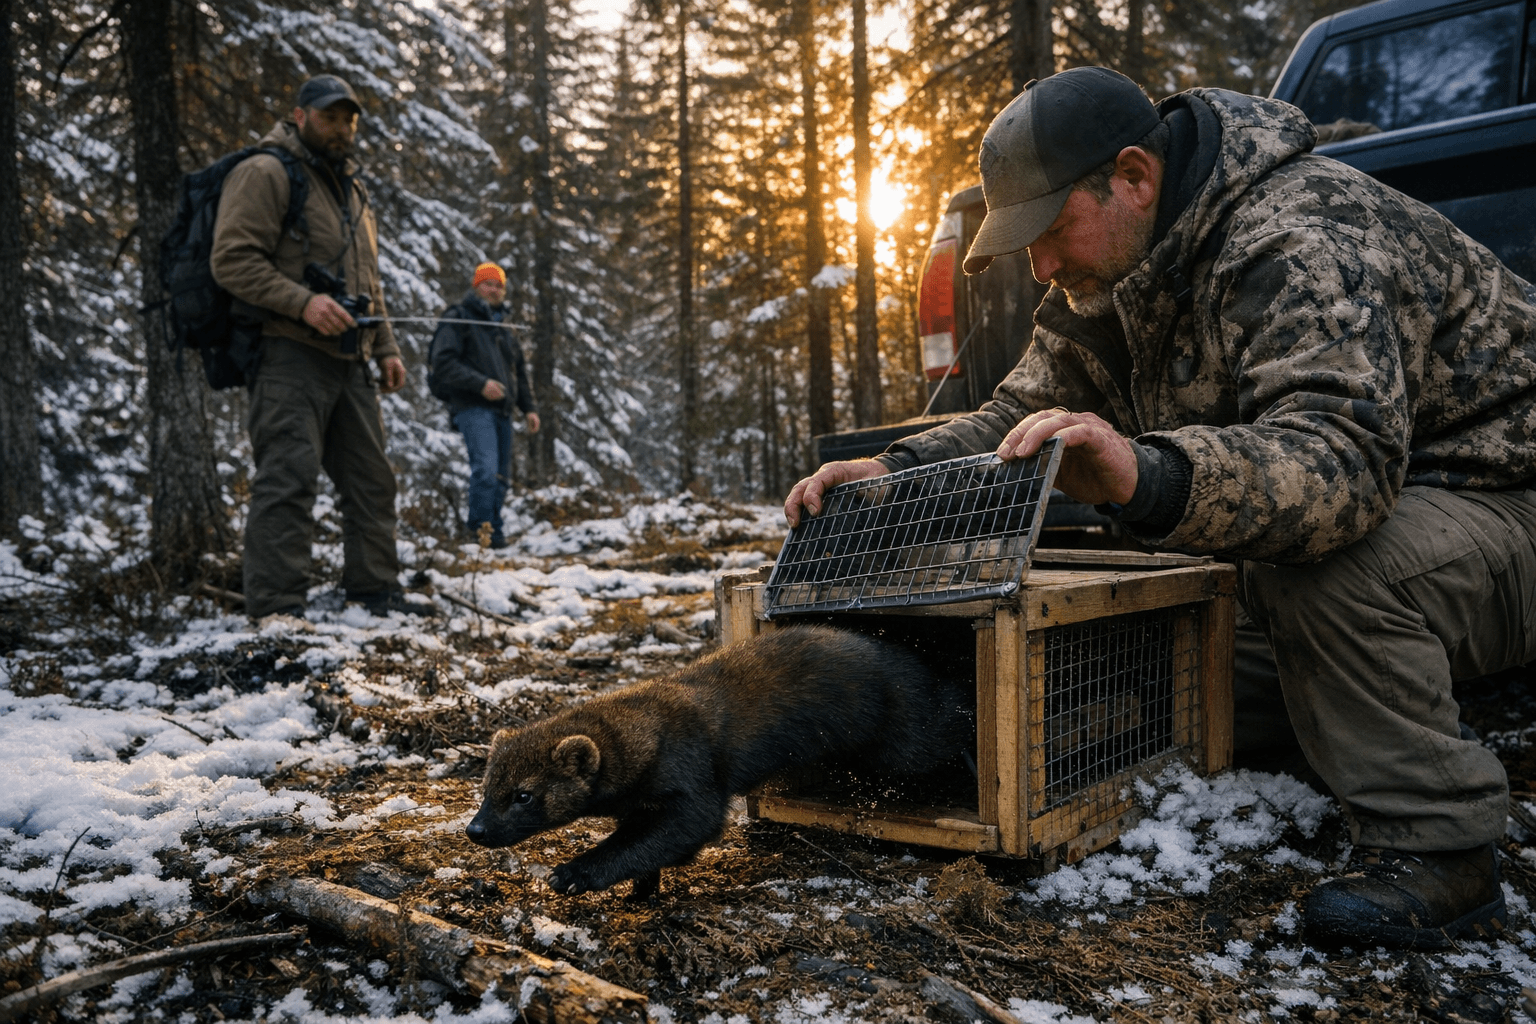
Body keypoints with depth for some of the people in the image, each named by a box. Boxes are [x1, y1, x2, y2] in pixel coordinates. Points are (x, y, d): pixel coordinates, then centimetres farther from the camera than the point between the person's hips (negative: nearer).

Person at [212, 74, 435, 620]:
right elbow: (232, 260, -13)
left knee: (371, 477, 11)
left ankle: (375, 588, 21)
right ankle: (276, 605, -9)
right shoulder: (264, 174, -3)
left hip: (349, 360, 9)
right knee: (289, 477, -13)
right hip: (290, 355, -8)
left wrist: (386, 347, 20)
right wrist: (302, 302, -23)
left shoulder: (351, 186, 24)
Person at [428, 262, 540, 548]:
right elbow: (444, 362, -10)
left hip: (501, 410, 8)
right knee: (486, 468, -21)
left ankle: (483, 529, 13)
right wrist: (481, 383, -19)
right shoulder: (458, 318, 2)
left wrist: (528, 407, 19)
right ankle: (484, 530, -13)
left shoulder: (503, 326, 25)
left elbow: (519, 371, 30)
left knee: (501, 475, 5)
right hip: (472, 407, -7)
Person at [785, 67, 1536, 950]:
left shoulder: (1301, 244, -29)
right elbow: (1023, 419, -1)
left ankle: (1437, 850, -18)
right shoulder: (1109, 275, 0)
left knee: (1321, 569, -35)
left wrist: (1148, 478, -61)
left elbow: (1342, 453, -43)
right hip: (1382, 495, 9)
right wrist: (894, 473, -18)